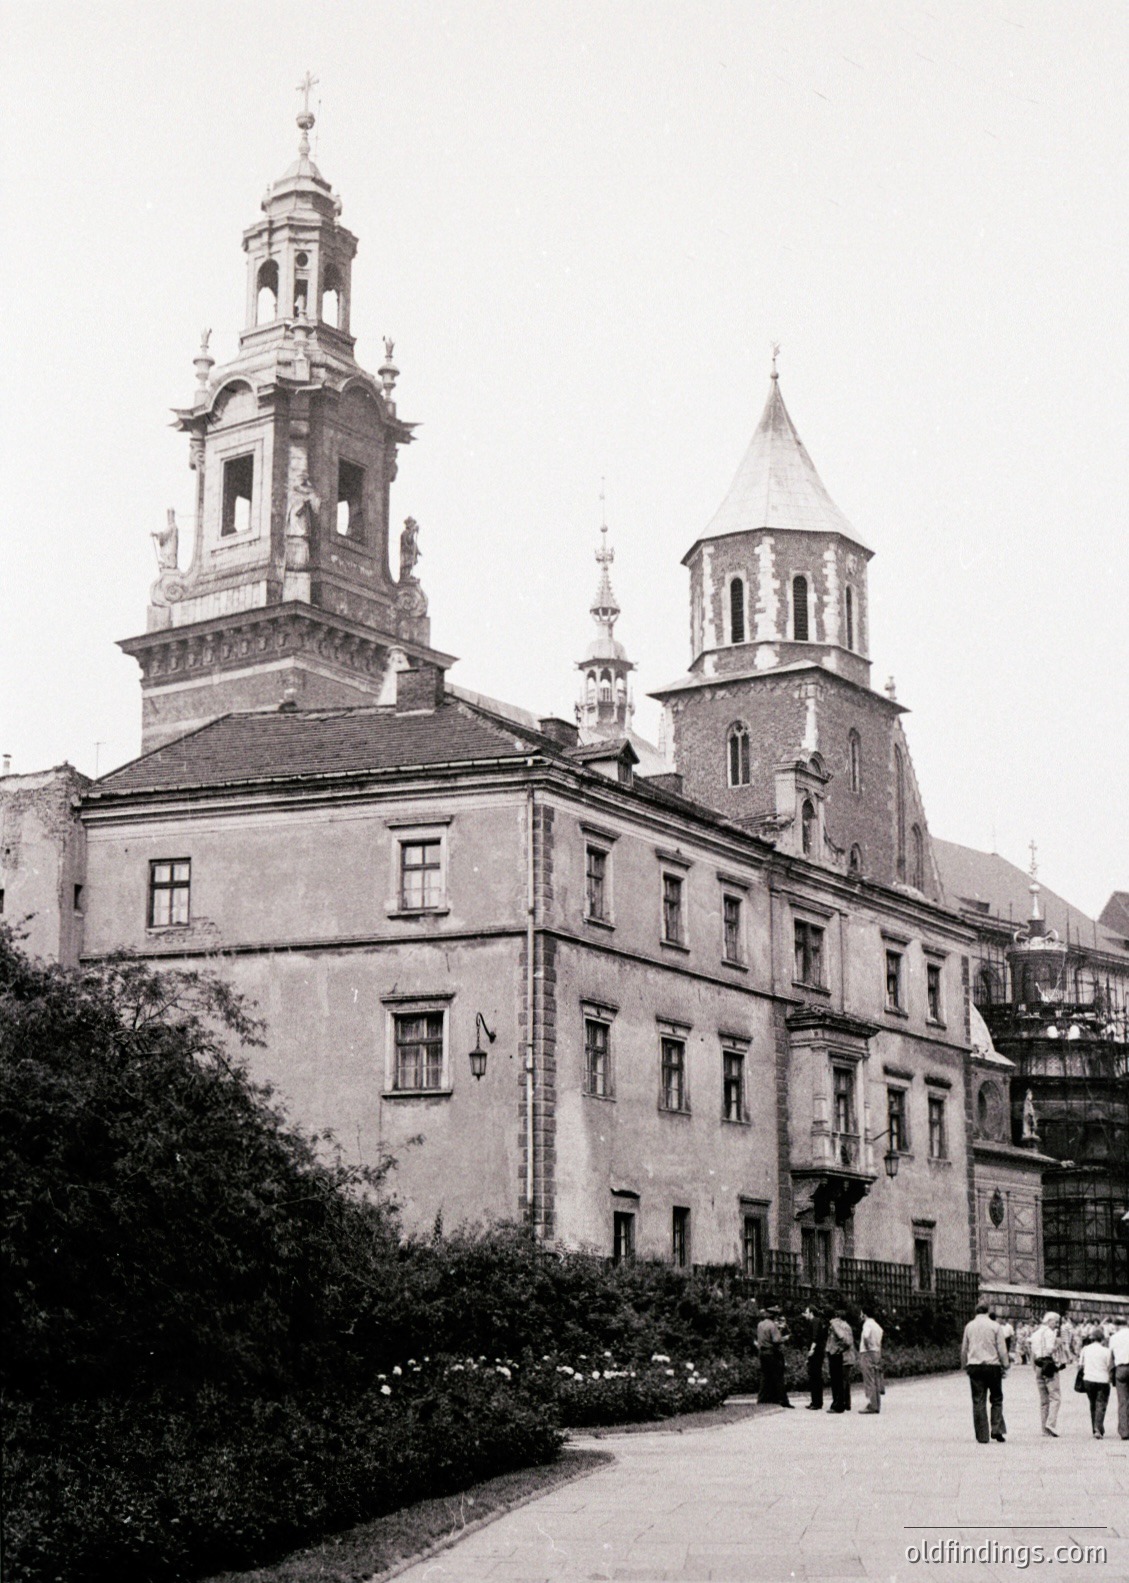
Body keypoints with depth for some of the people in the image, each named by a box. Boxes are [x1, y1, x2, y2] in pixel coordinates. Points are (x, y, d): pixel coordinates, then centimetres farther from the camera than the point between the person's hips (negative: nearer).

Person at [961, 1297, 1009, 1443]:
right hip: (992, 1366, -2)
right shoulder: (994, 1326, -4)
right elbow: (1002, 1349, -3)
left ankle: (982, 1436, 2)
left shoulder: (969, 1326, 4)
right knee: (996, 1399, 11)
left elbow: (964, 1349, 10)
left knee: (978, 1401, 3)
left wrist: (964, 1366, 21)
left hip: (974, 1367, 2)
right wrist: (1005, 1366, 6)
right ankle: (997, 1429, -2)